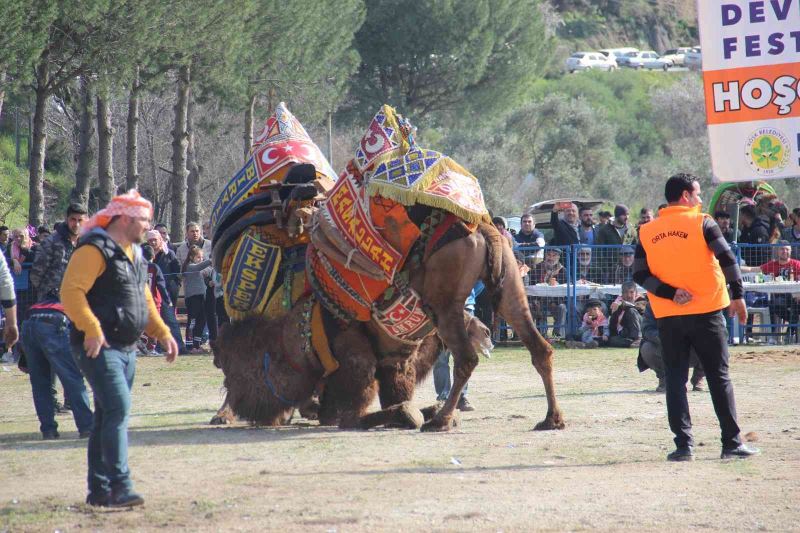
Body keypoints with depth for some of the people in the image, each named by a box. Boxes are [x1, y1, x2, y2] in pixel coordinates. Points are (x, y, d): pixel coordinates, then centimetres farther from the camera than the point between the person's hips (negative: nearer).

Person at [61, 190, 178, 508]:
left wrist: (162, 333, 15)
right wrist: (91, 329, -31)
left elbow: (144, 298, 27)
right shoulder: (95, 249, -13)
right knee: (118, 408, -19)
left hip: (126, 348, 10)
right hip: (98, 347, -10)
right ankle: (120, 487, -24)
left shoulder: (134, 253, 18)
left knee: (108, 416, 11)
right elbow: (71, 291, -22)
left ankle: (99, 490, 16)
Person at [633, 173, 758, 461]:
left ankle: (684, 445, 0)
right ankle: (732, 442, 5)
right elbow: (727, 258, -10)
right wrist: (738, 296, -4)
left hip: (667, 316, 2)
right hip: (705, 312, -2)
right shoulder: (702, 223, -3)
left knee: (675, 380, 7)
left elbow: (640, 274, -1)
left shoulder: (647, 232, 7)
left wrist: (671, 294, -7)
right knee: (719, 377, 5)